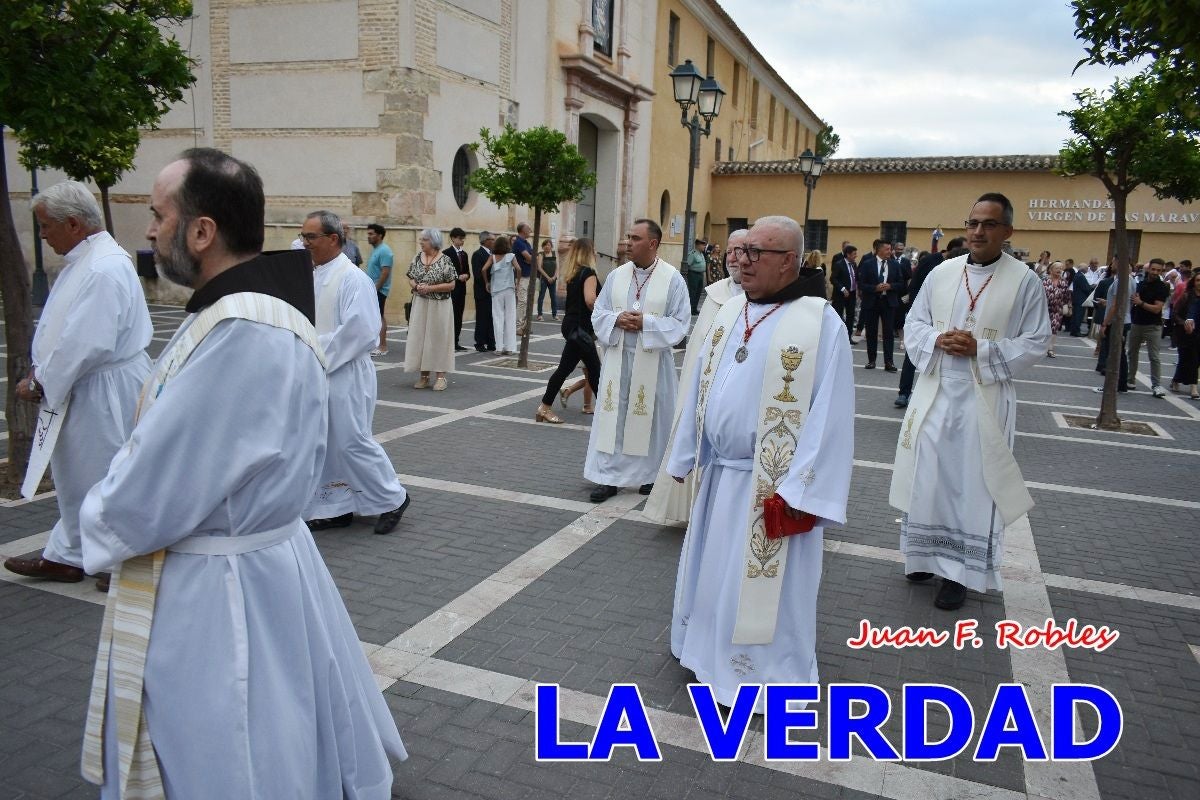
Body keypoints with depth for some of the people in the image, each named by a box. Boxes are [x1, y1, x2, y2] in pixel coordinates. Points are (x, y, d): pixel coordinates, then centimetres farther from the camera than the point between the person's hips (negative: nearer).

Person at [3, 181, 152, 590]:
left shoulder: (104, 269, -22)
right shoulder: (83, 261, 10)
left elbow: (87, 343, -26)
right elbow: (65, 330, 16)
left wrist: (41, 383, -15)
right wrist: (41, 372, 6)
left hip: (105, 392, -10)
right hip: (82, 390, 10)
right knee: (76, 472, 19)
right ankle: (66, 555, 34)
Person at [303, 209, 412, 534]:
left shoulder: (352, 278, -14)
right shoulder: (313, 275, 10)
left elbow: (357, 330, -21)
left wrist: (318, 356, -16)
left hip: (345, 373, -8)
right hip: (316, 373, 8)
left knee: (351, 441, -3)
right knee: (325, 444, 11)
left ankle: (392, 499, 14)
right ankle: (336, 508, 23)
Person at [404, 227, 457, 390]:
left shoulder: (444, 260, -10)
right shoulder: (417, 257, 5)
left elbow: (451, 285, -10)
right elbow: (411, 279, 11)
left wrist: (430, 288, -17)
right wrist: (416, 286, -10)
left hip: (439, 306, -5)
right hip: (420, 304, 5)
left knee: (438, 337, 1)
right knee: (419, 337, 6)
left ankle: (440, 376, 9)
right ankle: (424, 375, 16)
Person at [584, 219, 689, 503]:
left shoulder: (673, 279, -5)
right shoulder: (616, 276, 6)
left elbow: (680, 322, -8)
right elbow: (597, 313, 8)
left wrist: (645, 323, -19)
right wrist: (617, 319, -13)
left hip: (653, 360, -3)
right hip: (617, 359, 3)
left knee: (651, 417, 6)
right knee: (612, 416, 5)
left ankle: (651, 475, 22)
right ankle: (609, 476, 13)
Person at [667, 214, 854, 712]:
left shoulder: (821, 323, -14)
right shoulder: (730, 313, 5)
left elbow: (829, 413, -16)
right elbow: (701, 389, 11)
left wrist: (799, 491, -19)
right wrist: (685, 456, 13)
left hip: (772, 485, -6)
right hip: (721, 473, 7)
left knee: (764, 586, 6)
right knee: (714, 570, 21)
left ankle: (761, 677, 24)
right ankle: (710, 648, 42)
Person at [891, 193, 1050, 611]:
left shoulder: (1025, 280, -4)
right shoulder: (942, 272, 6)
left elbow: (1035, 343, -4)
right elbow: (913, 323, 10)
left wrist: (981, 350, -16)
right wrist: (936, 340, -11)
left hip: (983, 399, -3)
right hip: (935, 391, 3)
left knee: (972, 482, 3)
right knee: (927, 475, 8)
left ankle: (958, 570, 14)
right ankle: (929, 554, 27)